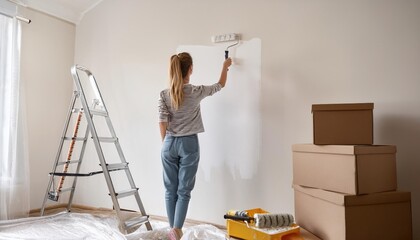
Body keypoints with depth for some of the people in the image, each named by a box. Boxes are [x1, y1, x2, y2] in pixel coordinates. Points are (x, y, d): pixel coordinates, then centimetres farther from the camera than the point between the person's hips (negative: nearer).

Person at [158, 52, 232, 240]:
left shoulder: (164, 94, -2)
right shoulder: (196, 92, -7)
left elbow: (162, 122, -4)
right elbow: (220, 85, 10)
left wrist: (166, 144, 8)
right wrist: (225, 66, 26)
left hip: (169, 144, 3)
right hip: (189, 144, -2)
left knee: (170, 189, 12)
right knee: (184, 190, 5)